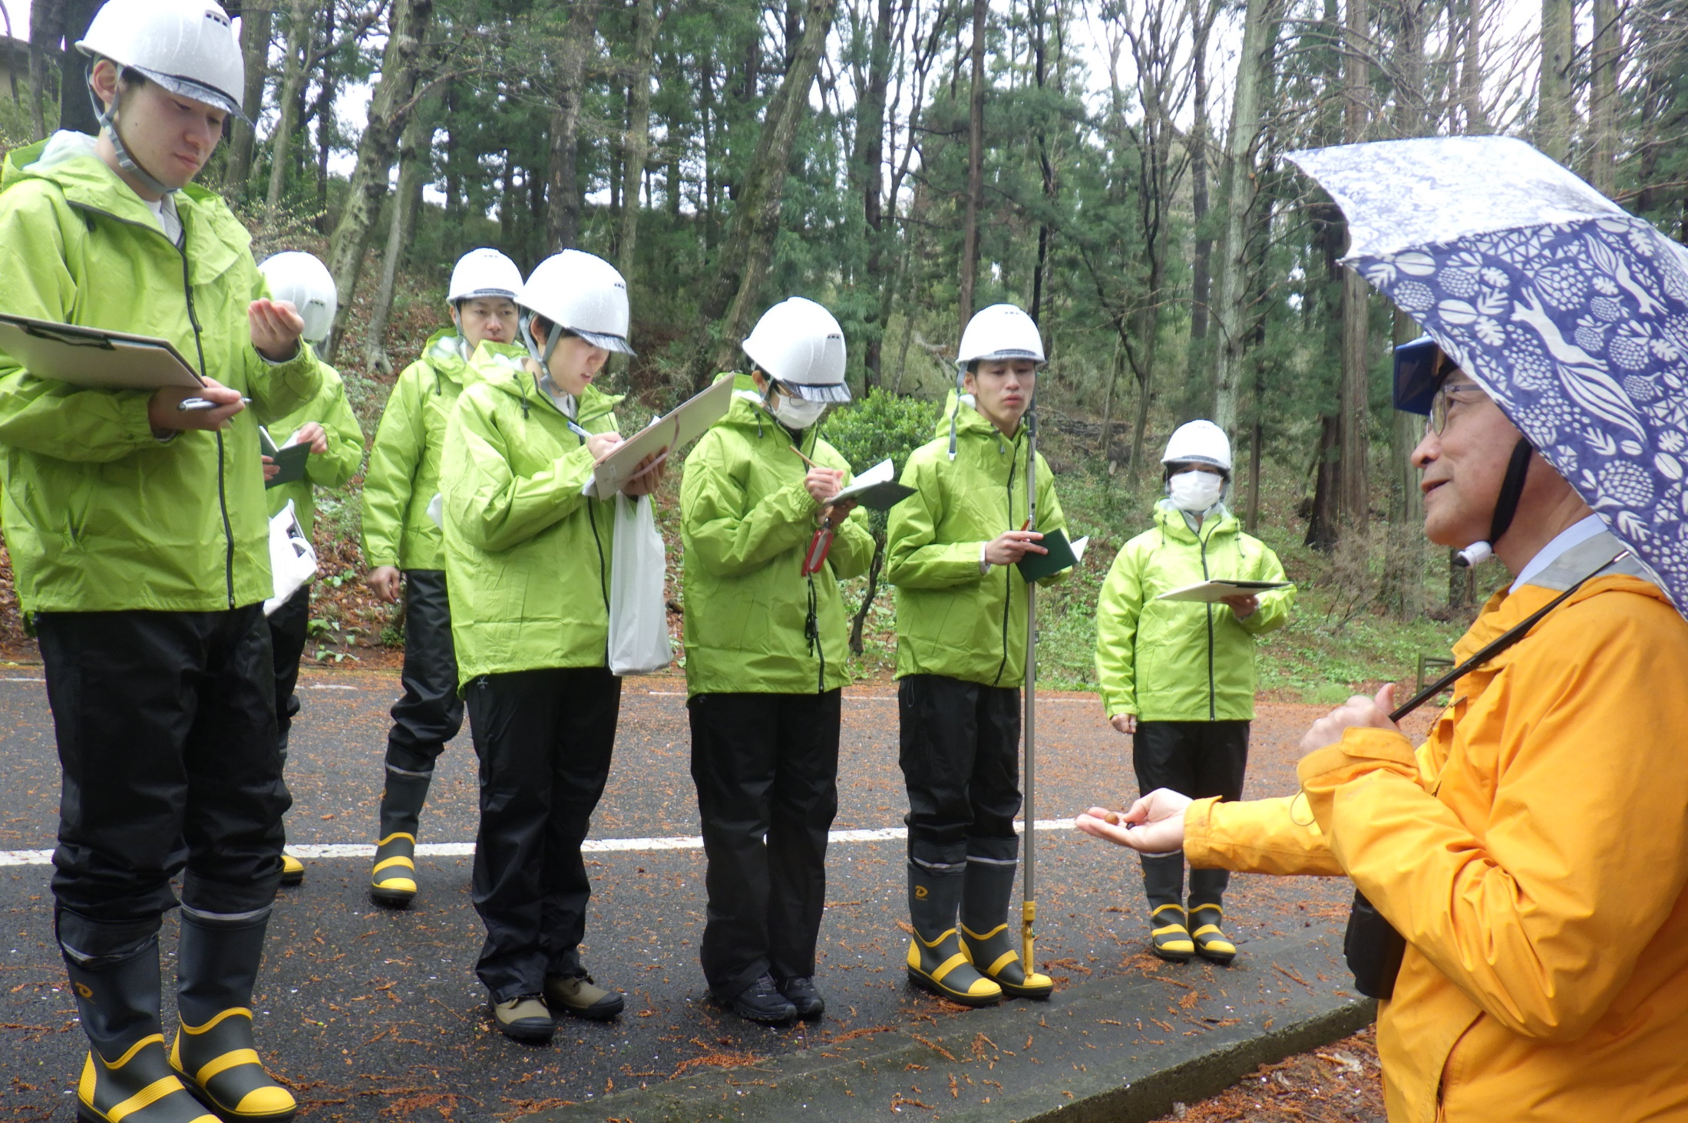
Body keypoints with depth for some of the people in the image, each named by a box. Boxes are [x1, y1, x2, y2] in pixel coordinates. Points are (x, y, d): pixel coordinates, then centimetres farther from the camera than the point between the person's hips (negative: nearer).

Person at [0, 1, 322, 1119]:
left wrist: (282, 355, -7)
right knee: (124, 840, 3)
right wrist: (144, 412, -27)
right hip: (107, 577, -6)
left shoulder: (219, 231, 16)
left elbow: (280, 397, 15)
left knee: (245, 818, 12)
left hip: (229, 575, 6)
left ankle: (215, 1030, 28)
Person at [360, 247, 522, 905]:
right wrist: (381, 552, -5)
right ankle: (396, 838, 14)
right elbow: (389, 471, 3)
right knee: (430, 706, 0)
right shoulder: (425, 379, 5)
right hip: (438, 565, -2)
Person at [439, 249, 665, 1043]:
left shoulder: (595, 410, 17)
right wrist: (583, 471, -16)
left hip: (591, 639, 6)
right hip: (515, 641, -6)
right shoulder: (483, 406, -2)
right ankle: (511, 973, 13)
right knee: (516, 806, 2)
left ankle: (558, 958, 23)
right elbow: (486, 516, -15)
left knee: (571, 804, 11)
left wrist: (633, 488, 0)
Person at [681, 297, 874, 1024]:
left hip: (815, 667, 6)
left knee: (805, 821, 11)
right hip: (738, 669, -6)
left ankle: (791, 962, 23)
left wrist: (839, 524, -8)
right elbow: (717, 548, -16)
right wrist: (796, 504, -18)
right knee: (739, 826, 2)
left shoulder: (829, 458, 15)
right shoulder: (720, 452, -4)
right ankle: (739, 967, 15)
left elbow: (857, 560, 13)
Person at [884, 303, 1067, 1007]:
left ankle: (988, 940, 24)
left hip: (1001, 662, 6)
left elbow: (1056, 548, 20)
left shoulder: (1033, 467, 13)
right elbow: (902, 560, -12)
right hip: (940, 660, -6)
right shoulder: (935, 461, -7)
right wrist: (984, 554, -21)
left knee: (995, 805, 13)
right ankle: (932, 948, 13)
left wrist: (1046, 552, -3)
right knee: (942, 808, 0)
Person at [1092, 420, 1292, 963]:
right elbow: (1114, 627, 0)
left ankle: (1208, 911, 23)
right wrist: (1118, 699, -8)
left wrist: (1253, 609, -10)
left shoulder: (1250, 551, 13)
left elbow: (1283, 602, 13)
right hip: (1160, 708, -2)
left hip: (1229, 708, 3)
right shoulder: (1141, 550, 5)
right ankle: (1166, 912, 16)